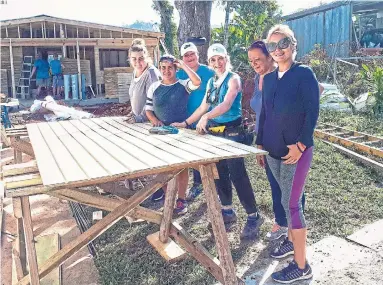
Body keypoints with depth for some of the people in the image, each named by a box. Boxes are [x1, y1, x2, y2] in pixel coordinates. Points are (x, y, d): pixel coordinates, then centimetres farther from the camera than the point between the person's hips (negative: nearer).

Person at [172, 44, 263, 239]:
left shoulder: (233, 79, -8)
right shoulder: (211, 82, 13)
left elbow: (227, 104, -25)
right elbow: (203, 107, 17)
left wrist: (206, 117, -39)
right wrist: (185, 123, 15)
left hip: (232, 133, -7)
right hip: (215, 133, 7)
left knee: (237, 175, -7)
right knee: (219, 174, 12)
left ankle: (253, 216, 7)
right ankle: (227, 212, 27)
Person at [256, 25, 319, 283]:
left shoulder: (304, 74, -8)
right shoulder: (269, 78, 10)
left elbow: (312, 112, -12)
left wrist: (300, 144, -19)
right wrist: (260, 143, 14)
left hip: (296, 150, -6)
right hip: (273, 150, 6)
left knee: (291, 204, -5)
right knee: (287, 200, 17)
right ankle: (292, 240, 36)